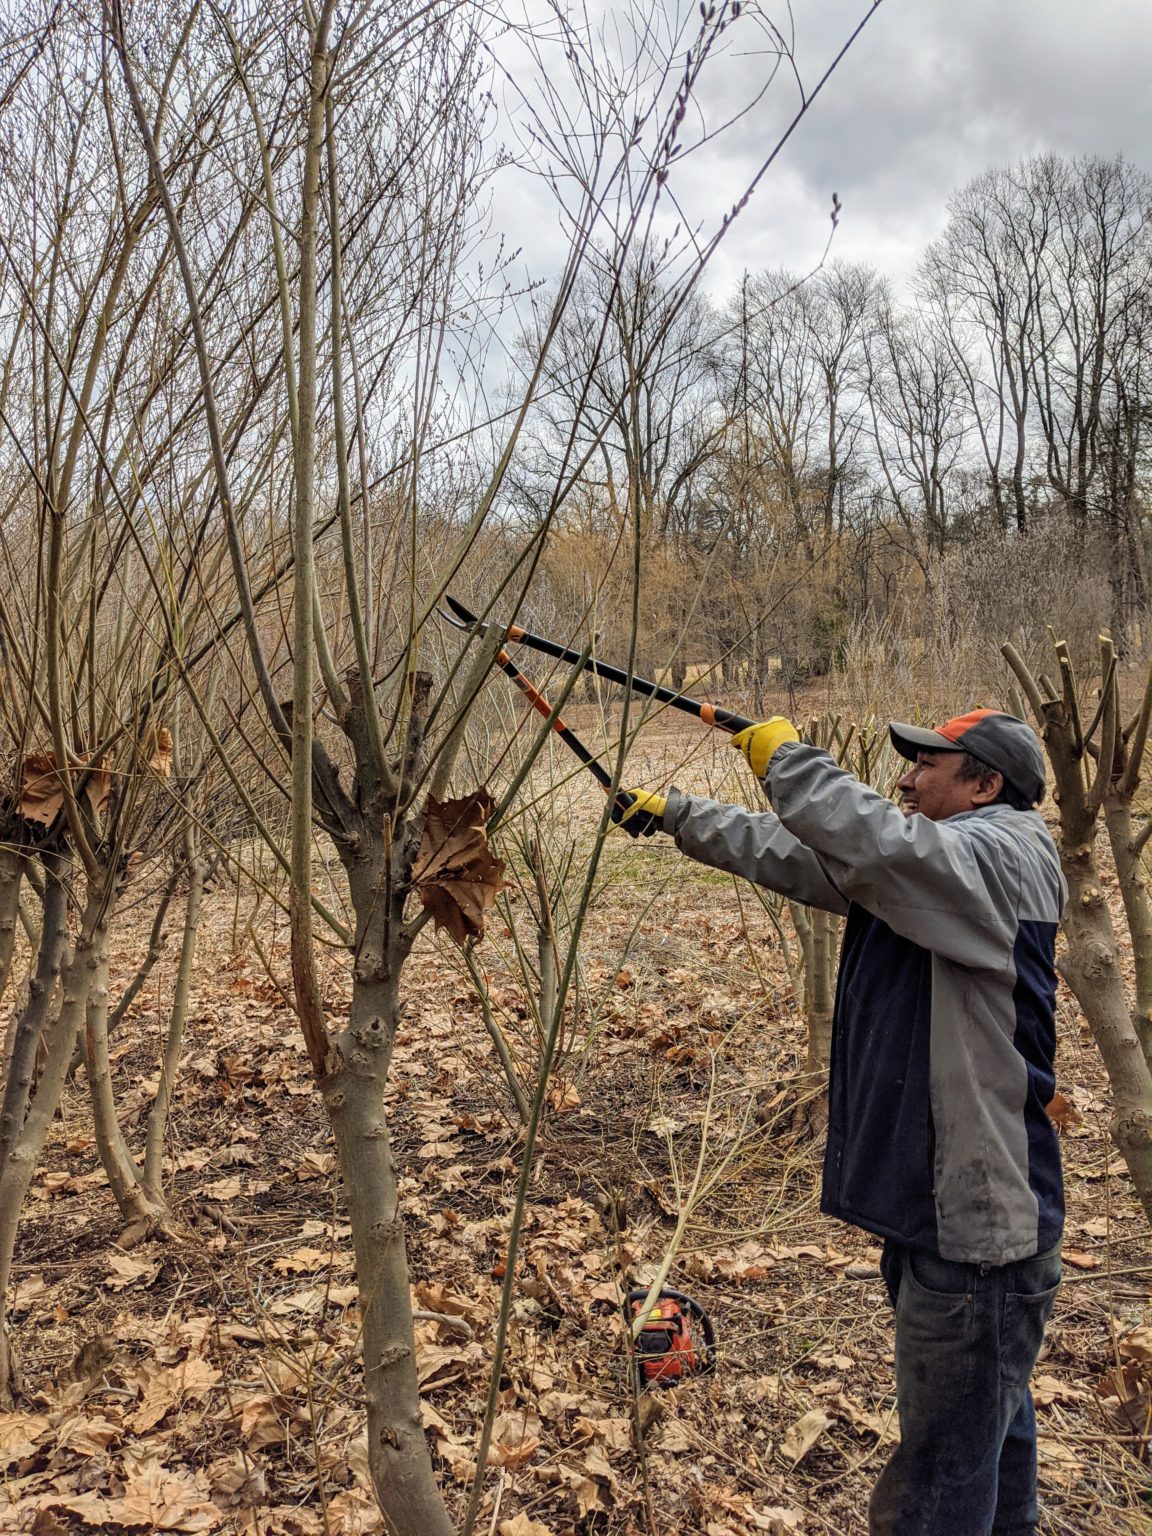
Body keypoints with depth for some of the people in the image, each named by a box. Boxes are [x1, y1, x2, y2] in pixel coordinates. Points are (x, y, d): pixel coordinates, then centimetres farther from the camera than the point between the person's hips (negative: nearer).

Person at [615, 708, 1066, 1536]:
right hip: (932, 1200, 10)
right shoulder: (921, 866, 11)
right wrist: (679, 813, 14)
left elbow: (876, 843, -35)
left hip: (976, 1222, -10)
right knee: (989, 1418, 28)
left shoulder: (1006, 856, -17)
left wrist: (786, 756, -21)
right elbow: (791, 856, 15)